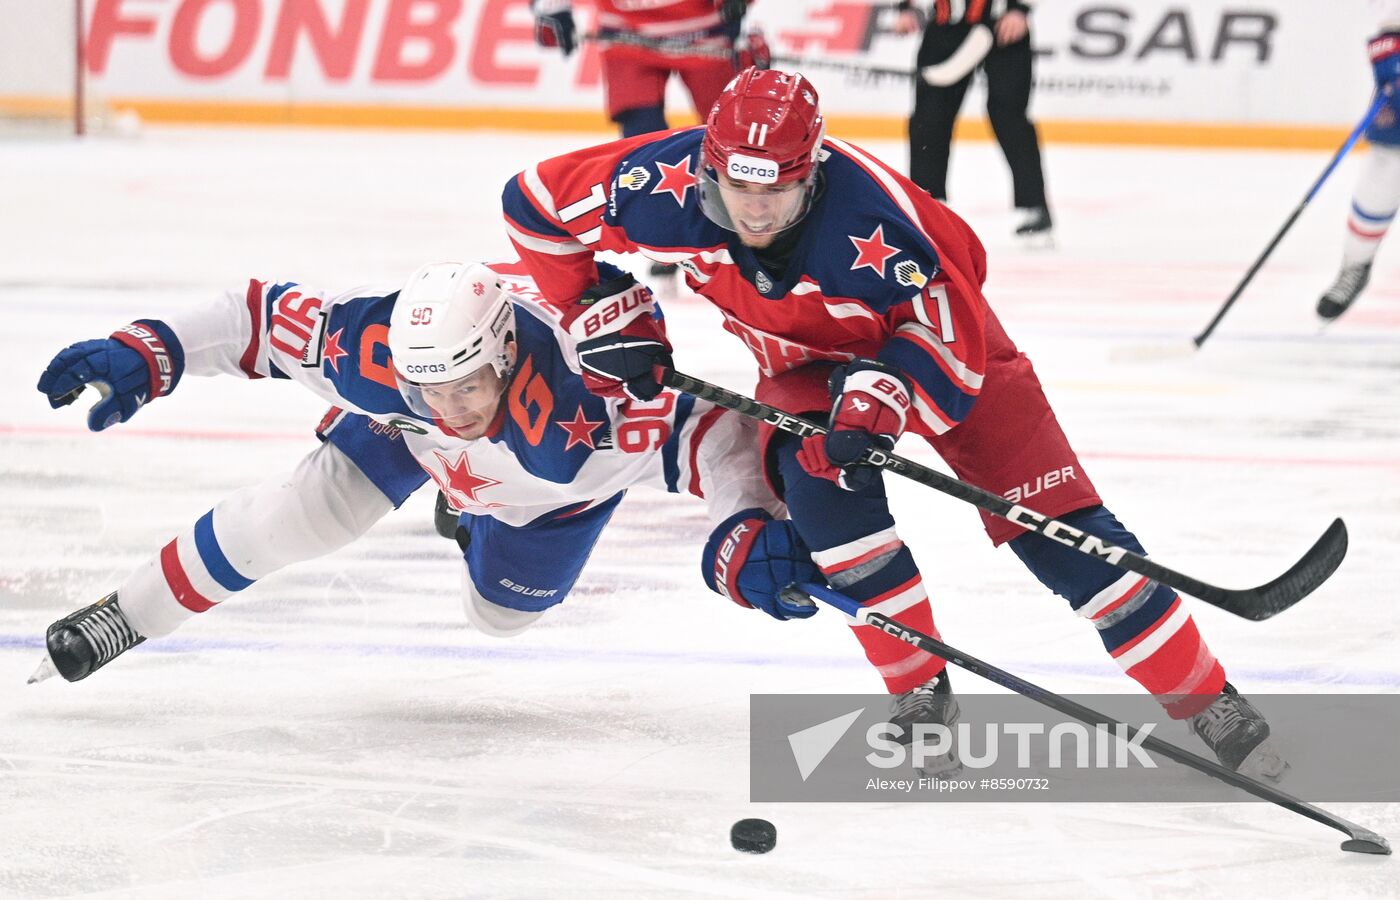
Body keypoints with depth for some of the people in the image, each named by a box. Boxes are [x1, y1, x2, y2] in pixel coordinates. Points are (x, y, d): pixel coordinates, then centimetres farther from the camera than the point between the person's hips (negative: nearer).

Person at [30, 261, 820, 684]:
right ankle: (127, 617, 8)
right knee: (297, 518, -12)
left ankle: (476, 510, 47)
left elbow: (708, 432, -50)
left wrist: (748, 534, -63)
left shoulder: (575, 422, -51)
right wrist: (146, 354, -35)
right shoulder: (374, 352, -42)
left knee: (502, 612, 12)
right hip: (418, 444, 1)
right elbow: (264, 315, -29)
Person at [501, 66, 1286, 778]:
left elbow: (948, 337, -26)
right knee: (819, 477, -27)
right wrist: (602, 313, -14)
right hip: (805, 358, 3)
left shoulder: (871, 223, -39)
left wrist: (881, 394, -41)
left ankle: (1213, 709, -6)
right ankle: (924, 699, -11)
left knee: (1048, 516, -11)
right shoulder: (667, 187, -29)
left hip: (930, 326, -3)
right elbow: (538, 204, -14)